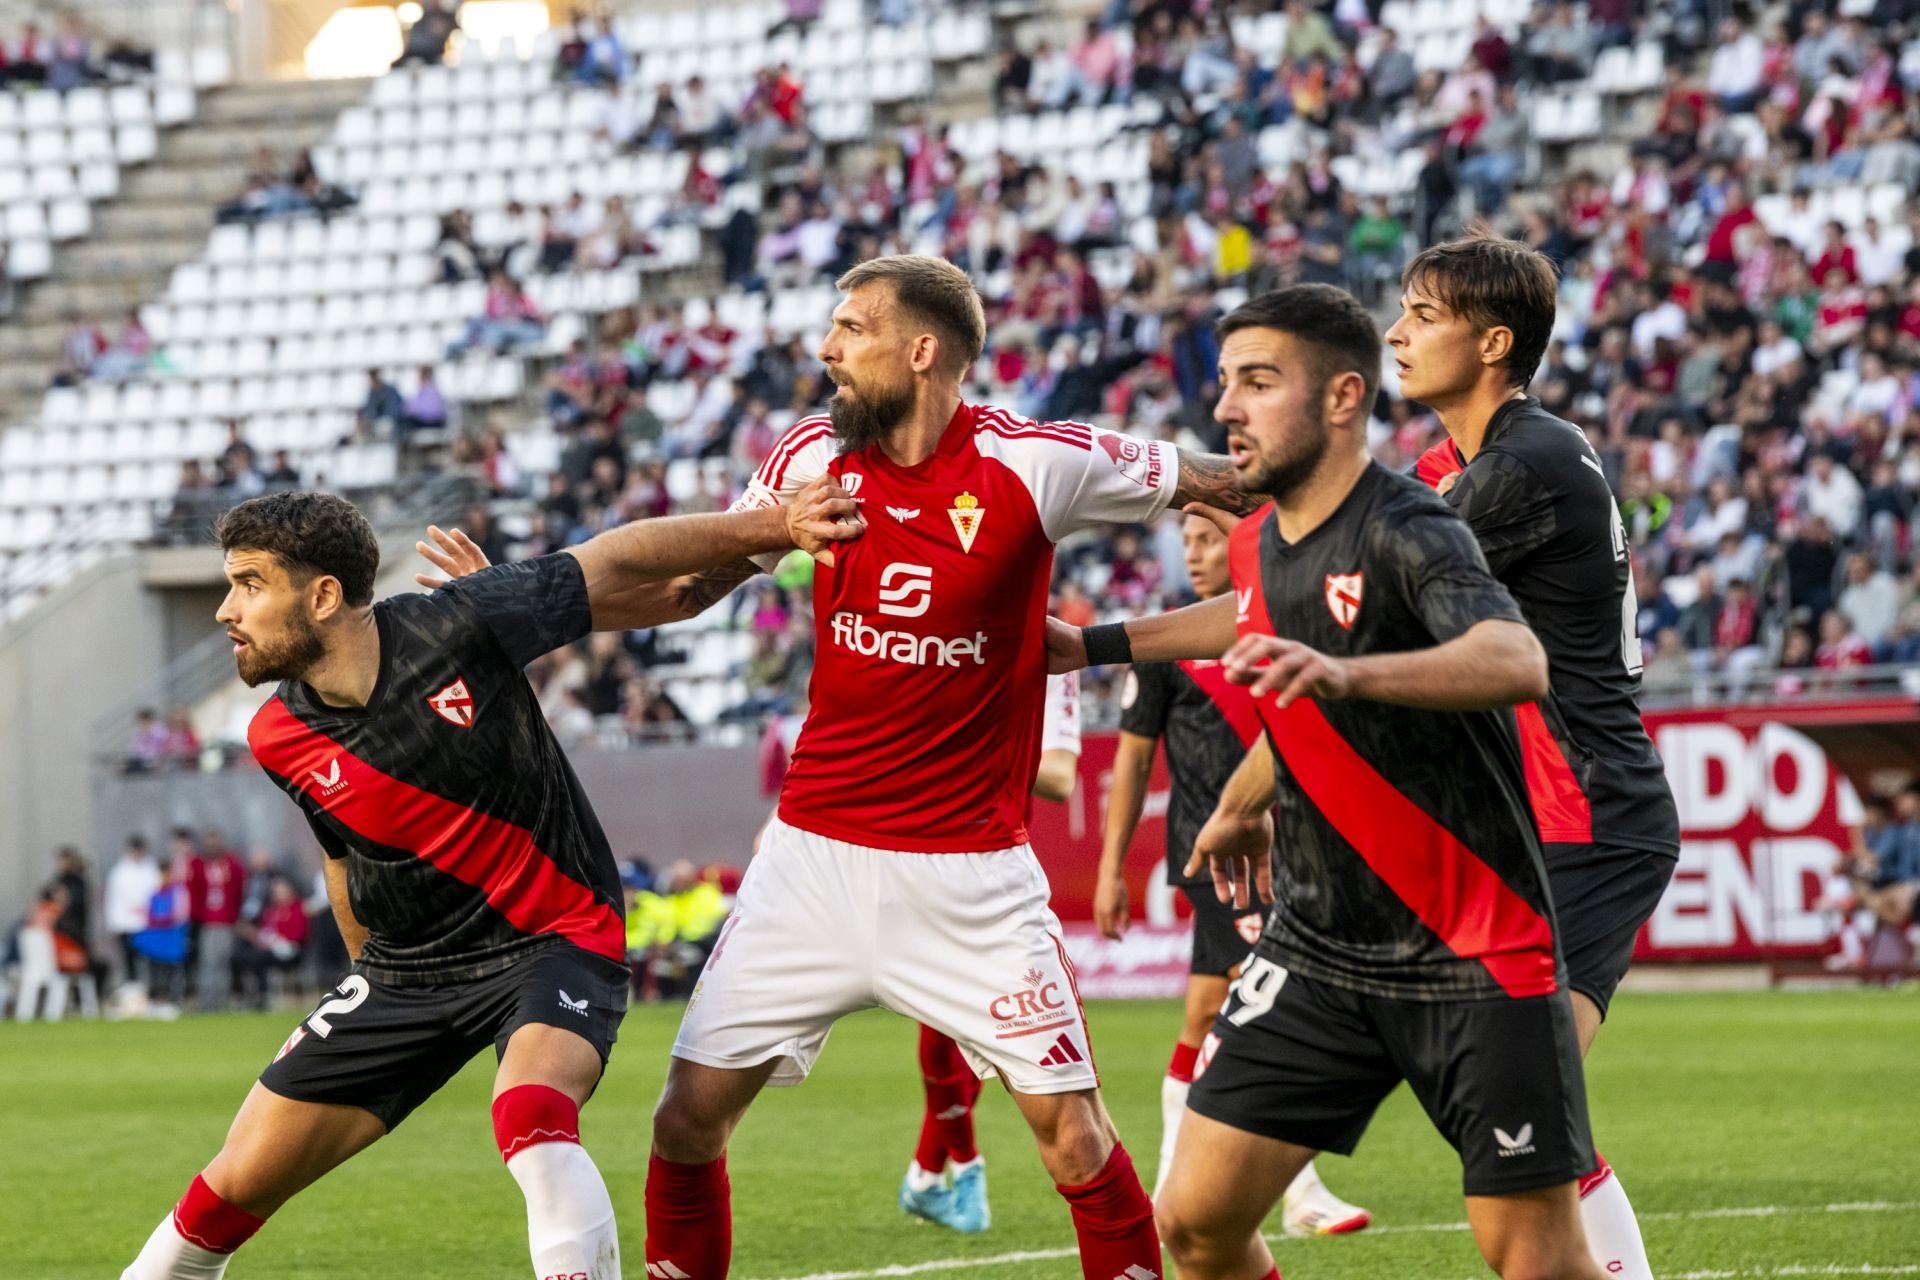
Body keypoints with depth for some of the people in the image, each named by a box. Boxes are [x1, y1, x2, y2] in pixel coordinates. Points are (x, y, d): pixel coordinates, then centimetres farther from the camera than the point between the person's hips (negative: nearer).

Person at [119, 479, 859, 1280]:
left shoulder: (457, 628, -20)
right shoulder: (281, 740, -7)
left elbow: (616, 563, -8)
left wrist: (776, 527, -9)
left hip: (555, 941, -4)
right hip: (408, 965, 4)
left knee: (531, 1115, -36)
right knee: (242, 1178, 1)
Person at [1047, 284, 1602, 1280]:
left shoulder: (1405, 530, -19)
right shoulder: (1260, 544, 4)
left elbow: (1516, 662, -39)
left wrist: (1347, 673, -54)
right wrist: (1101, 646, 39)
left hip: (1475, 960, -7)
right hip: (1317, 945, 7)